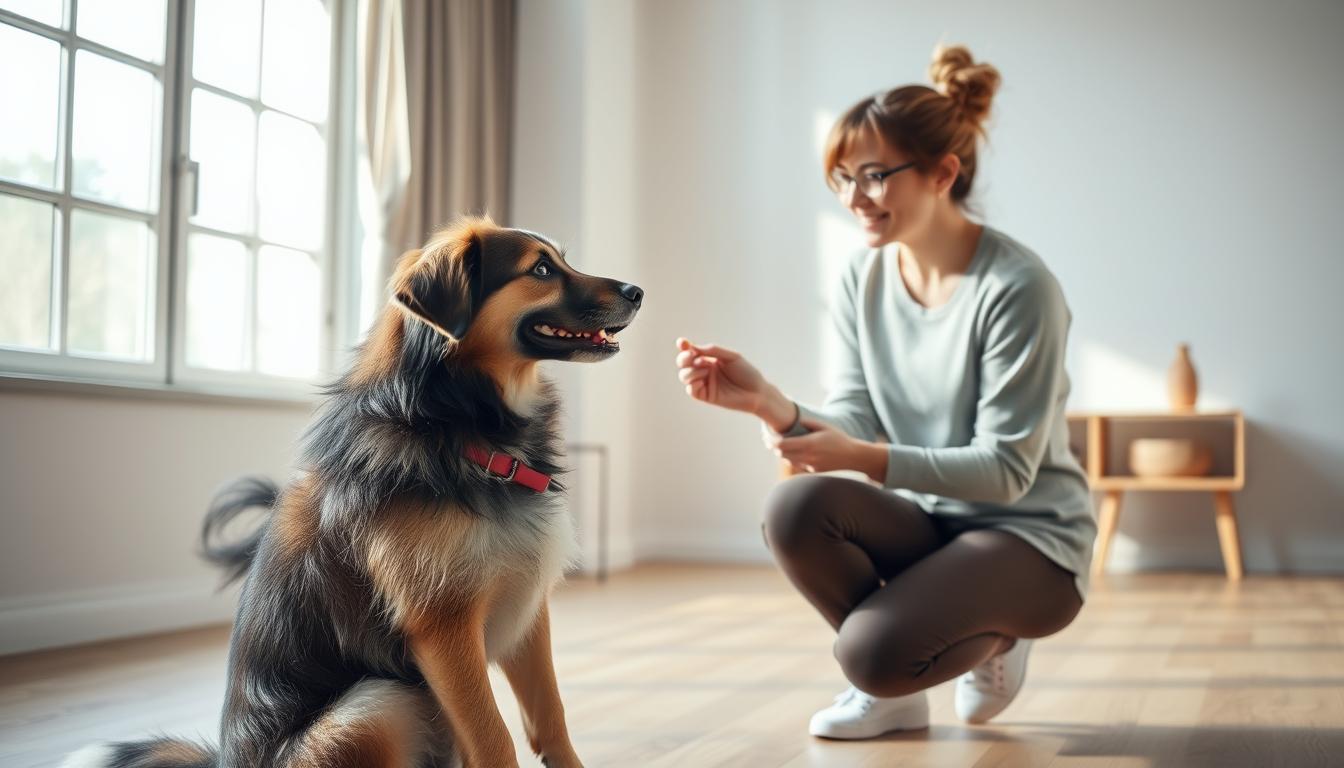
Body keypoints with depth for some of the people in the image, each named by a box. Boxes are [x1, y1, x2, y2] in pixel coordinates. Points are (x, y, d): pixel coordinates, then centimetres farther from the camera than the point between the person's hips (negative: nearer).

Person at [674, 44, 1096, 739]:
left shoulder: (1017, 288, -19)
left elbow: (1005, 469, -20)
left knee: (873, 650, -29)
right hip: (927, 522, 5)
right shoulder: (862, 279, -1)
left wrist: (869, 460, -32)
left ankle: (992, 639, 8)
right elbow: (852, 422, -7)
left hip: (1030, 538, -5)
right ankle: (894, 690, 1)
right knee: (793, 508, -26)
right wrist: (767, 402, -27)